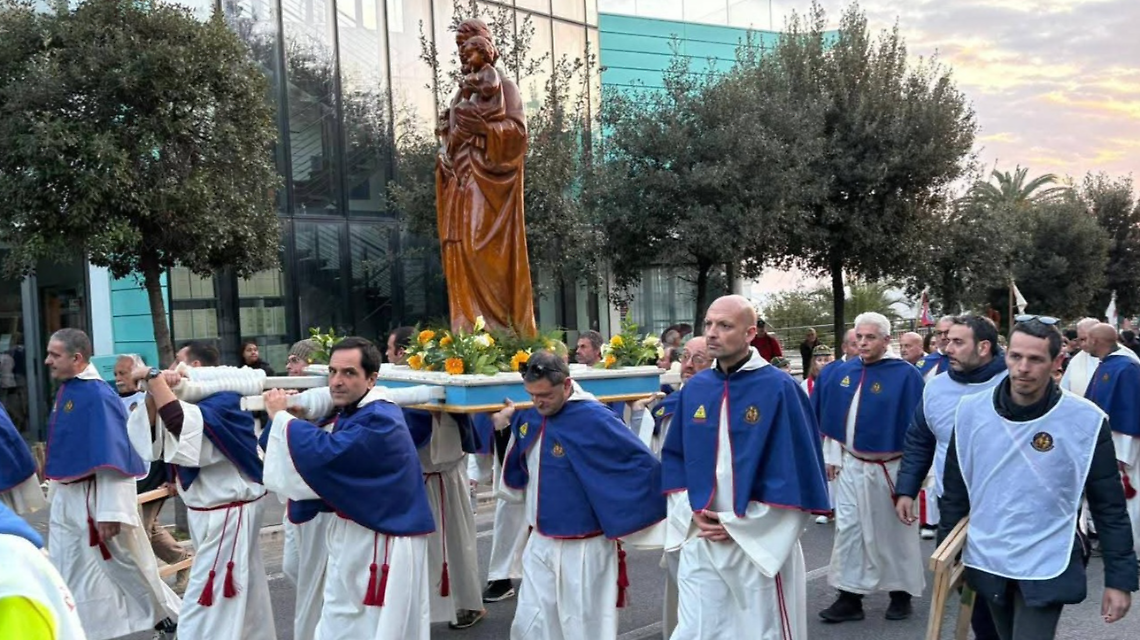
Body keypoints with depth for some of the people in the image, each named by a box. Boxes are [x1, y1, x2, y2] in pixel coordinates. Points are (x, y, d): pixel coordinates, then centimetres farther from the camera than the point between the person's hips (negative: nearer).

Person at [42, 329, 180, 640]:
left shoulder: (98, 396, -21)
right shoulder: (66, 390, 6)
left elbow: (111, 459, -23)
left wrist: (110, 511, -24)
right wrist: (58, 492, 21)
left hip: (95, 496, -8)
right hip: (67, 497, 8)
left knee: (125, 562, 8)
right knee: (68, 572, 13)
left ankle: (168, 614, 28)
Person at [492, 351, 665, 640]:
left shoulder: (594, 418, -19)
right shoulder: (528, 418, 1)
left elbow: (643, 463, -15)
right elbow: (516, 472, 16)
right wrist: (505, 427, 1)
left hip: (584, 548, -6)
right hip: (540, 544, 6)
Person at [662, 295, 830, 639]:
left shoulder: (780, 389, -11)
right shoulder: (694, 388, 4)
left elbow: (797, 472, -12)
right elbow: (674, 457, 11)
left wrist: (739, 523, -12)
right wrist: (693, 514, -3)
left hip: (760, 543, -4)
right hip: (700, 543, 4)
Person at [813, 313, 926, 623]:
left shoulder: (906, 374, -14)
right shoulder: (840, 373, 1)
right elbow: (828, 416, 10)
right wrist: (831, 455, 9)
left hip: (890, 467, -4)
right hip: (849, 465, 4)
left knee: (894, 531, 10)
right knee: (848, 530, 7)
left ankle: (902, 593, 27)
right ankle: (849, 597, 16)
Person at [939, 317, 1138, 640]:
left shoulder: (1086, 420, -13)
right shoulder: (971, 411, -5)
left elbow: (1109, 507, -6)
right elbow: (955, 493, 4)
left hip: (1047, 570, -3)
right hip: (986, 564, 3)